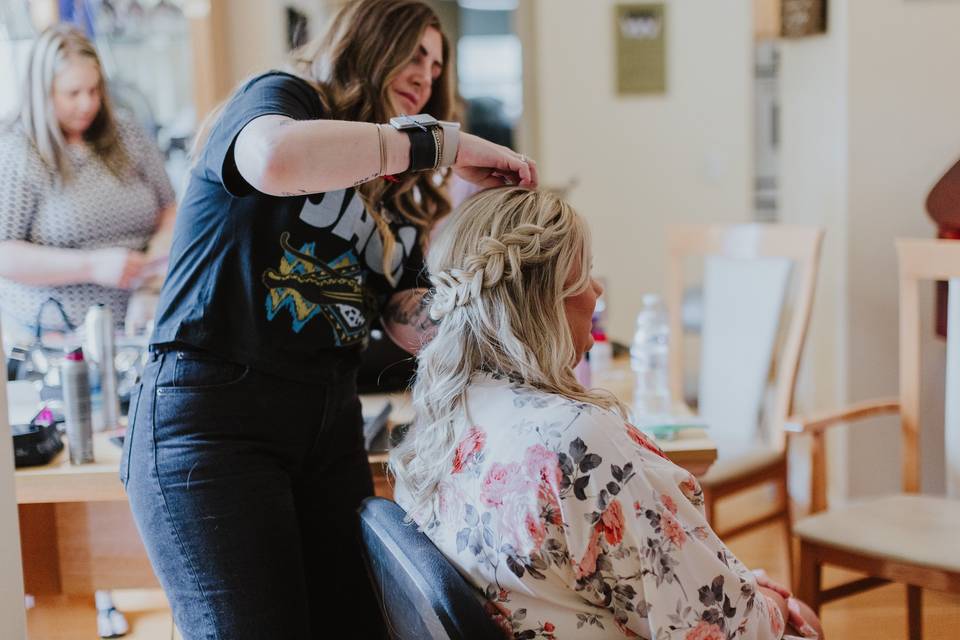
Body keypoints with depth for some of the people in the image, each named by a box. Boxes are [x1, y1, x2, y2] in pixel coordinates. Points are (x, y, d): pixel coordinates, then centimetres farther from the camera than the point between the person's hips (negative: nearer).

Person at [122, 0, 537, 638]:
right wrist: (442, 143, -21)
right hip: (212, 412, -7)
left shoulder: (397, 201, 17)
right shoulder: (277, 96, -2)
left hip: (330, 423, 7)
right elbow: (277, 159, -29)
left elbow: (415, 323, 4)